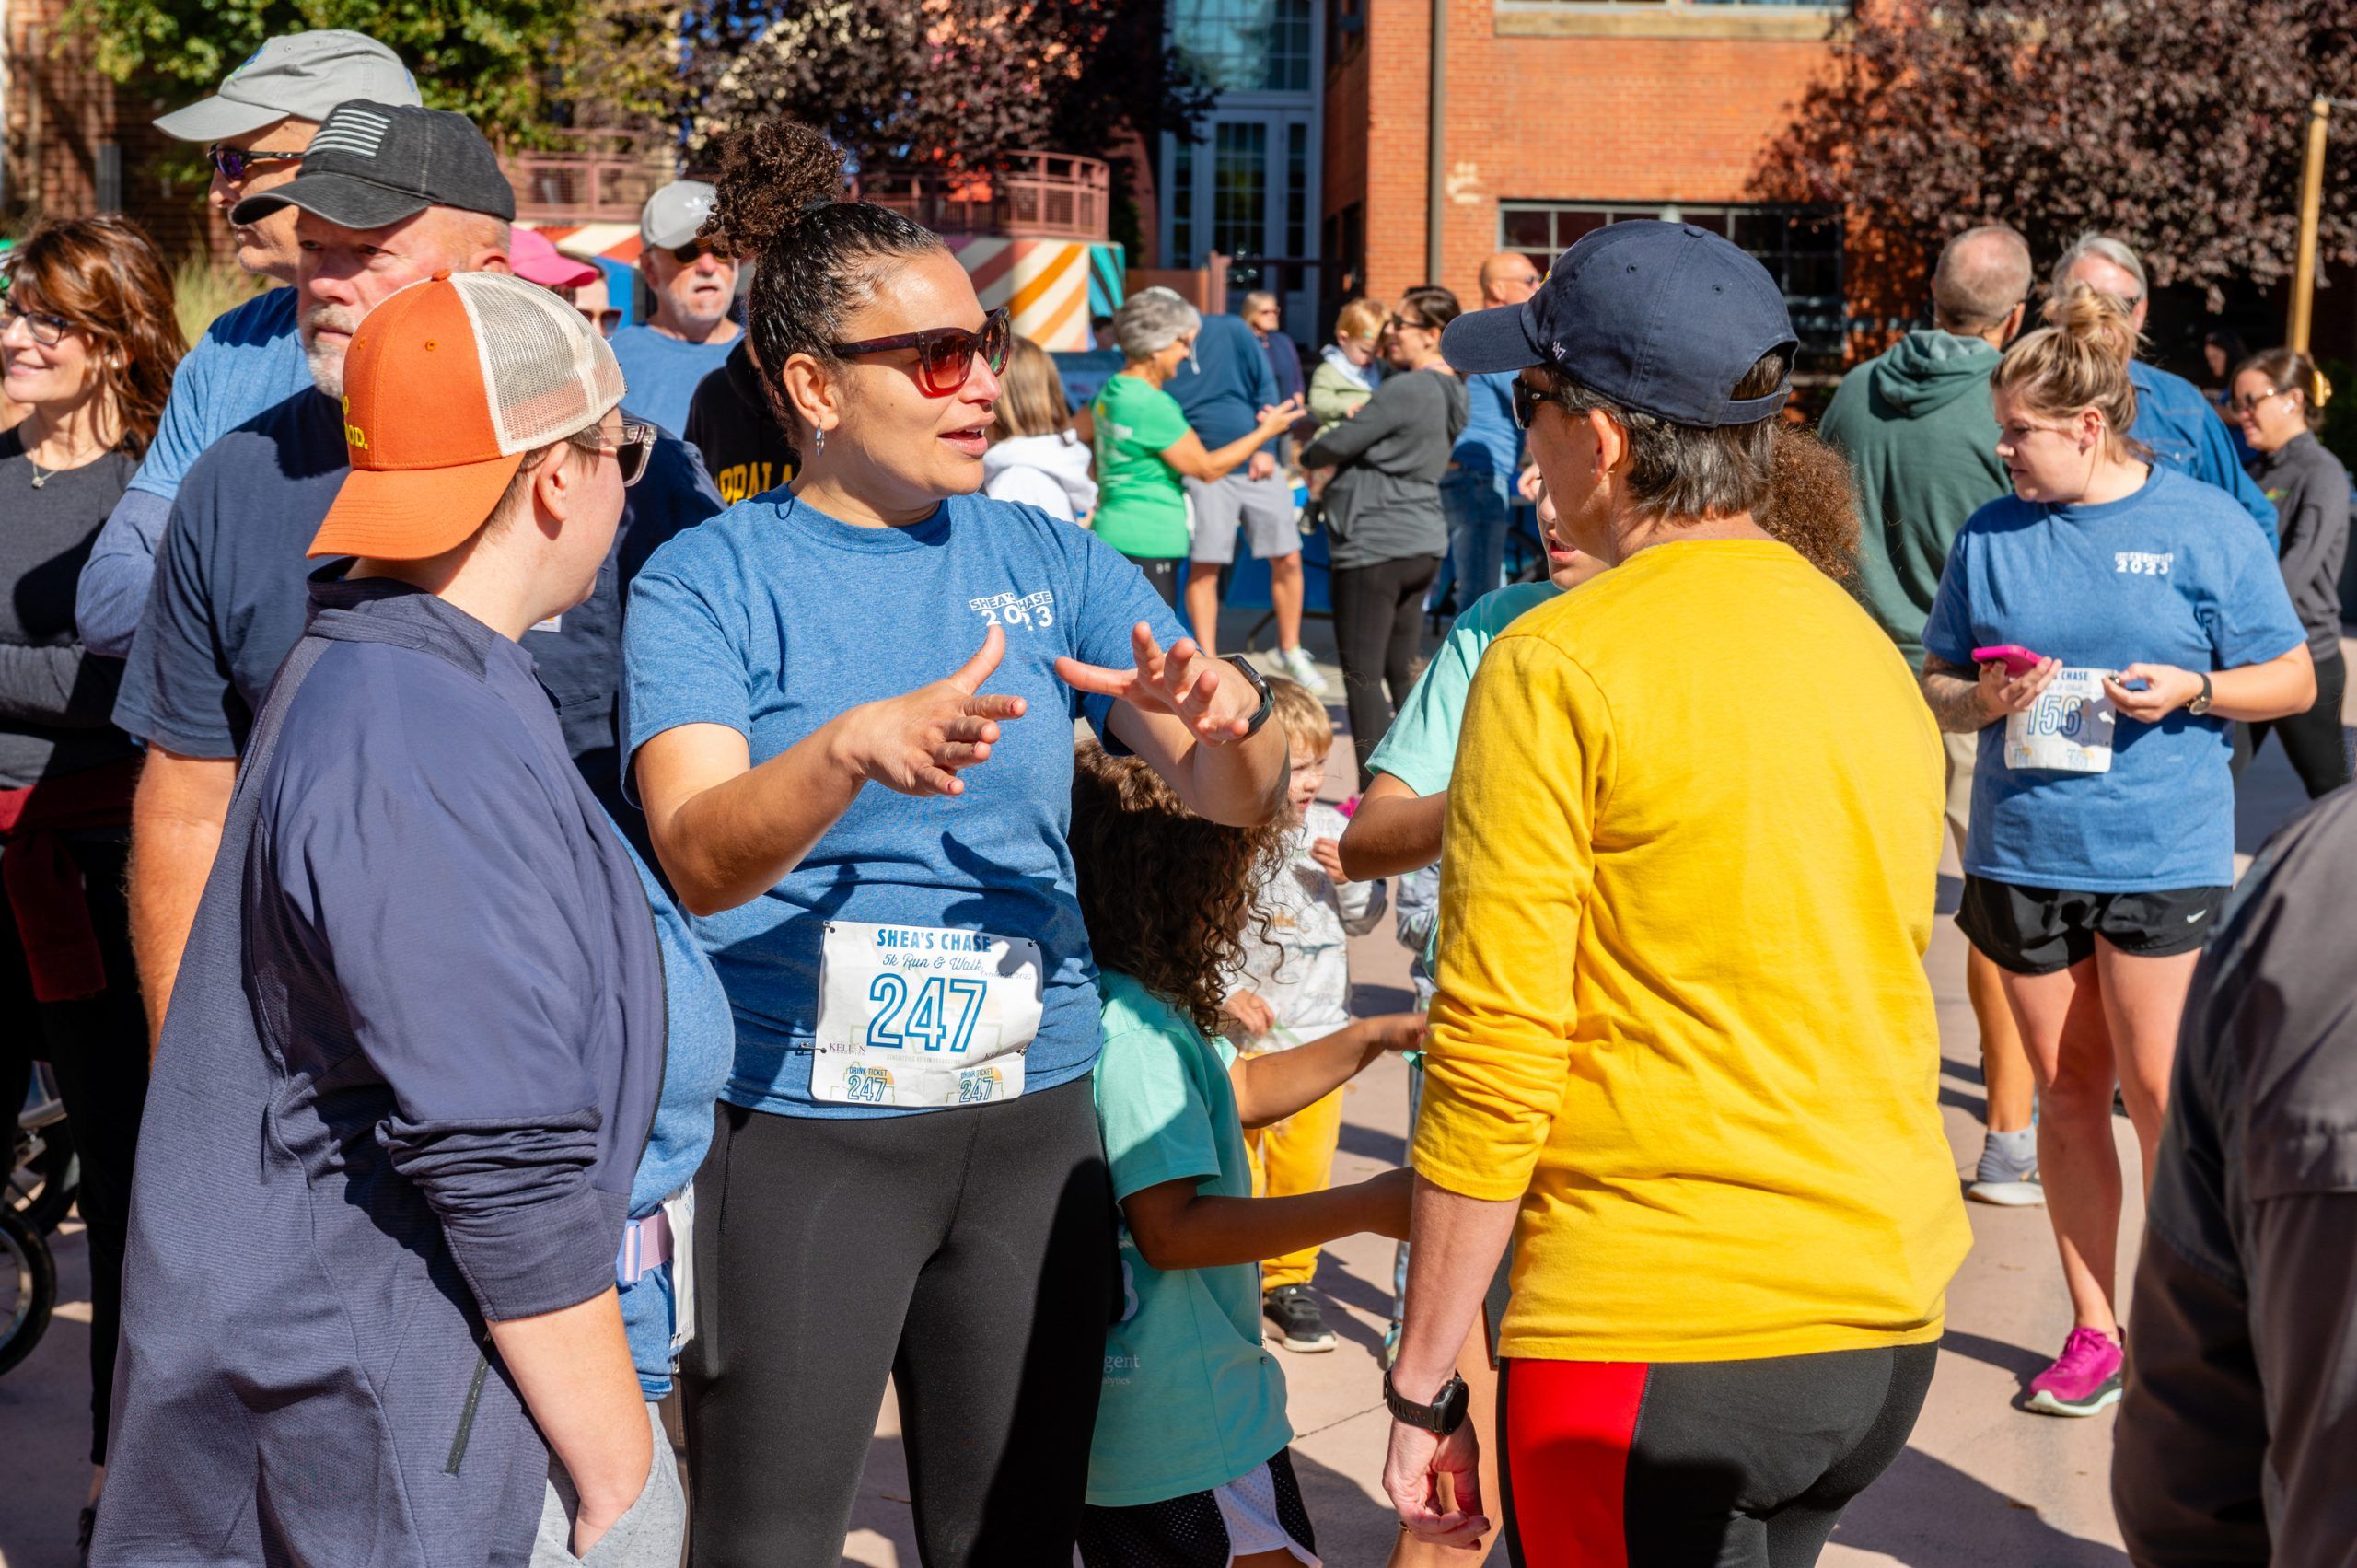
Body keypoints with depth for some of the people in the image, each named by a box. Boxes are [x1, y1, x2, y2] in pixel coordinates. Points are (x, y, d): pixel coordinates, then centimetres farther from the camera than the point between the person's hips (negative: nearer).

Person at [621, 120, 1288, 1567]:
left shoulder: (1046, 563, 4)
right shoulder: (709, 581, -6)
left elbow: (1239, 797, 1)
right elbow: (700, 857, -20)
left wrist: (1230, 717, -22)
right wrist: (858, 744, -39)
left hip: (1032, 1122, 4)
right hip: (797, 1133, -3)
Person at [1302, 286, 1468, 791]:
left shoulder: (1405, 392, -18)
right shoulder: (1449, 392, 10)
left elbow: (1338, 445, -13)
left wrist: (1307, 455, 7)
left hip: (1375, 546, -9)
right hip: (1423, 545, 9)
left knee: (1363, 676, -3)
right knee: (1400, 673, 16)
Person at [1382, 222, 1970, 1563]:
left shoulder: (1560, 664, -12)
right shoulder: (1871, 654, 10)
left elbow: (1494, 1063, -15)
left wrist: (1424, 1389, -8)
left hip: (1654, 1335, -7)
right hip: (1888, 1323, 7)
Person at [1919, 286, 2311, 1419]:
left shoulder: (2204, 526, -2)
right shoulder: (1990, 535, 6)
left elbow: (2293, 681, 2)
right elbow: (1935, 686, 12)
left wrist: (2192, 689, -15)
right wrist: (1984, 699, -10)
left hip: (2163, 856, -3)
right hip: (2024, 854, 3)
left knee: (2158, 1095, -4)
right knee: (2069, 1092, 10)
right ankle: (2093, 1329, 22)